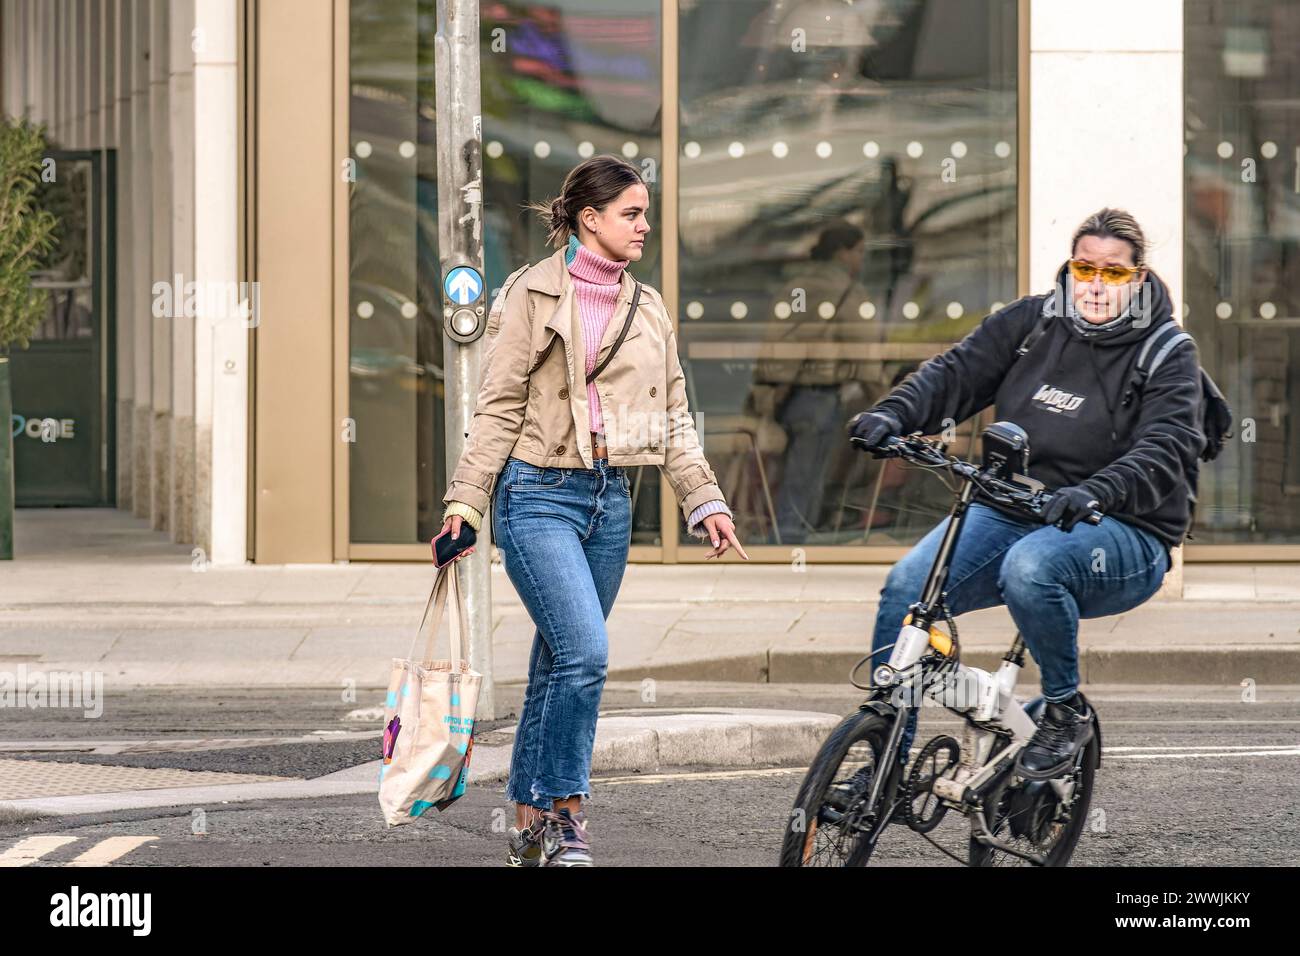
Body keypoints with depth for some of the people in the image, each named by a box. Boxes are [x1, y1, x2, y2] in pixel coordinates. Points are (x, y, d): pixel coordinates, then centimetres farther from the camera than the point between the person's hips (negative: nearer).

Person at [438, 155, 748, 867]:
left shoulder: (647, 309, 13)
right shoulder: (532, 295, -3)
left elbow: (672, 416, 17)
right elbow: (498, 408, -4)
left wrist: (704, 501, 8)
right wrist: (463, 503, -9)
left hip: (610, 499, 6)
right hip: (539, 494, -6)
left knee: (561, 662, 9)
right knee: (585, 653, -18)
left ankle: (530, 824, 17)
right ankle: (564, 809, -6)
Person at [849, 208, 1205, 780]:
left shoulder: (1168, 355, -4)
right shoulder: (1032, 321, 7)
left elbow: (1168, 449, -19)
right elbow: (957, 372, 2)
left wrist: (1096, 492, -38)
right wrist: (894, 414, -20)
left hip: (1124, 534, -4)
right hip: (1009, 510, 5)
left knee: (1029, 567, -38)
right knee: (906, 587, -19)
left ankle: (1067, 710, -12)